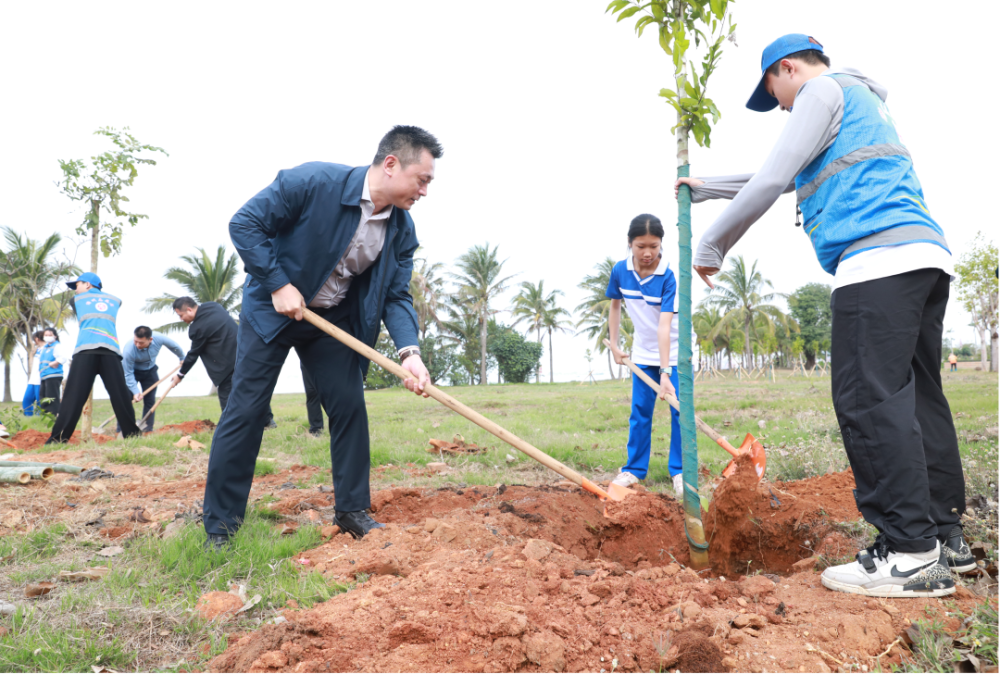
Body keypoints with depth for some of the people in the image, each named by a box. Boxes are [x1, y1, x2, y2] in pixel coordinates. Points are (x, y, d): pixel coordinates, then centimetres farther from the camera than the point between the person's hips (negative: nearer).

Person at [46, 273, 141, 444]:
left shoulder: (77, 299, 22)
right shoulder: (115, 299, 26)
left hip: (85, 349, -1)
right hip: (110, 350, 1)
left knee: (74, 396, -6)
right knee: (120, 395, 2)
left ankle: (58, 438, -11)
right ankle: (132, 434, 0)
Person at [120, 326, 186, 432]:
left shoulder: (159, 338, -30)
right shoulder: (128, 350, -37)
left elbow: (175, 347, -7)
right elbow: (128, 374, -26)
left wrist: (182, 359, 10)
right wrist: (135, 391, -34)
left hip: (150, 371, 3)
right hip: (132, 371, -3)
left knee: (150, 401, 0)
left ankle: (147, 430, 5)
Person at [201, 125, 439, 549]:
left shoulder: (402, 230, -9)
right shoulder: (314, 181, -25)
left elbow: (397, 296, -6)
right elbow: (245, 223, -19)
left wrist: (409, 351, -23)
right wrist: (278, 284, -24)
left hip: (333, 318, 5)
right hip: (273, 308, -4)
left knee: (350, 405, -1)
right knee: (246, 410, -4)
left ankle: (351, 510, 15)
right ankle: (219, 528, 7)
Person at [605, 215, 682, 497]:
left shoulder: (669, 277, -26)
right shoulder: (620, 270, -12)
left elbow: (664, 327, -32)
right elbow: (615, 305, 8)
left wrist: (665, 373, -35)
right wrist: (614, 344, 5)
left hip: (674, 351, -4)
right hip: (643, 354, 4)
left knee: (679, 410, -4)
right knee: (639, 411, 8)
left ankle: (679, 471, 8)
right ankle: (634, 469, 19)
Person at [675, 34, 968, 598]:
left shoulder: (822, 90, 5)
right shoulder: (866, 103, 36)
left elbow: (773, 181, -5)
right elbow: (783, 181, 41)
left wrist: (711, 248, 5)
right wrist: (705, 188, 46)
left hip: (878, 258, -10)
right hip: (927, 254, 10)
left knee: (868, 398, -14)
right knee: (918, 393, 9)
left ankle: (910, 554, -16)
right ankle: (946, 535, 14)